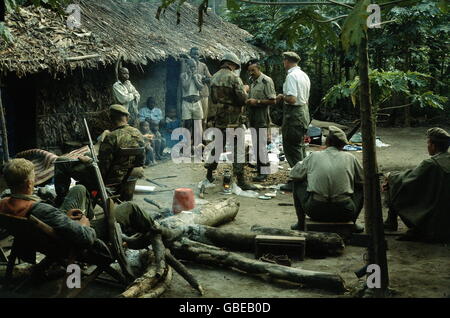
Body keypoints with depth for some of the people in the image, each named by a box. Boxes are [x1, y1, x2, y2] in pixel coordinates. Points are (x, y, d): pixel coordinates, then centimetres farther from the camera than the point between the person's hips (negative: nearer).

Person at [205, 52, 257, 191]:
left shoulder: (214, 77, 7)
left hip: (219, 117, 7)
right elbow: (242, 99, -17)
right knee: (238, 148, -4)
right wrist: (245, 90, 1)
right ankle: (240, 180, -6)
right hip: (233, 118, -7)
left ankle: (209, 173, 28)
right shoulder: (234, 78, -14)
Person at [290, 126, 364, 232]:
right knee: (361, 187, 25)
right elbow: (363, 180, 18)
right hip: (344, 214, 0)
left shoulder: (314, 156, 6)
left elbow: (294, 174, 17)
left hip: (315, 212, 0)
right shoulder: (350, 158, 5)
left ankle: (301, 223, 29)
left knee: (298, 183, 25)